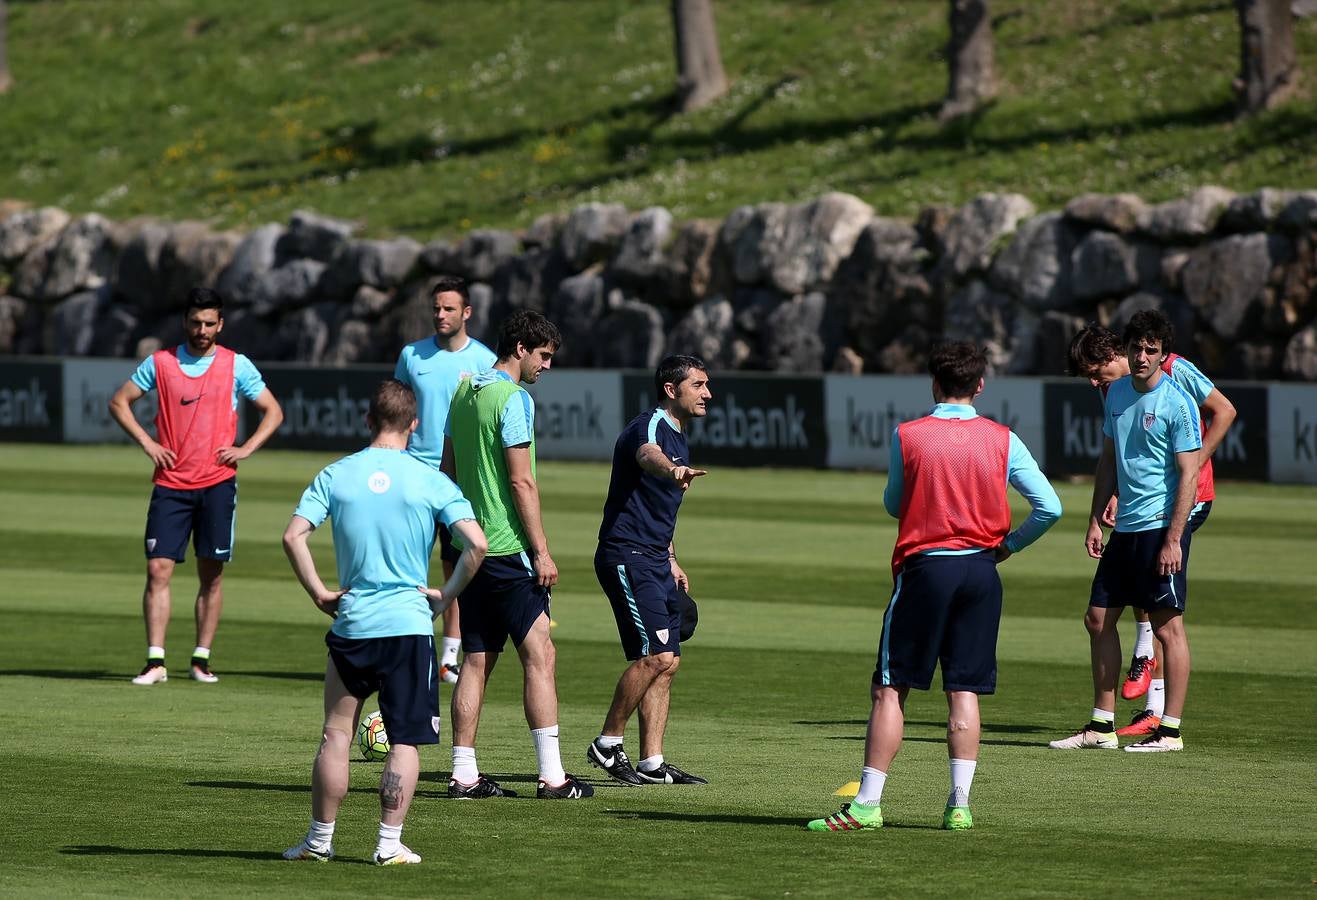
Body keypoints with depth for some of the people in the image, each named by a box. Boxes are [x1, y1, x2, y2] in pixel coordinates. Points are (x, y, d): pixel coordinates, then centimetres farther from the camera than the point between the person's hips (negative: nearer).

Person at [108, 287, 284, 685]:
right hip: (171, 484, 0)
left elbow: (273, 411, 9)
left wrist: (244, 449, -4)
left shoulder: (236, 365, 3)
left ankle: (201, 659, 11)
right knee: (158, 569, -9)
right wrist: (146, 442, 0)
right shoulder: (160, 363, 4)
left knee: (212, 574, 2)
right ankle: (155, 662, -9)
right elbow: (119, 402, 13)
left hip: (217, 483, 0)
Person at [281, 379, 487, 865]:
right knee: (404, 741, 3)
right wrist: (446, 595, 1)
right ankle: (390, 843, 0)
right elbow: (476, 543, -12)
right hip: (409, 624, -2)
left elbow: (293, 537, -7)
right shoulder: (430, 481, -4)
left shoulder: (336, 475, 1)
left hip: (351, 624, 2)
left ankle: (320, 838, 16)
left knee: (336, 733, 12)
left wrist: (318, 593, 2)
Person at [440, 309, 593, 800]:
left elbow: (449, 469, 19)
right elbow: (521, 481, -16)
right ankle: (551, 775, -9)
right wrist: (541, 551, -13)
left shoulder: (464, 391, 14)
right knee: (539, 654, -6)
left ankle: (464, 774, 8)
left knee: (476, 660, 9)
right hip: (509, 550, -9)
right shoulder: (513, 399, -12)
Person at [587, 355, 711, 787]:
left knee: (666, 662, 6)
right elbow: (648, 456, -39)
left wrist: (671, 560, 27)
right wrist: (672, 470, -61)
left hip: (654, 561, 10)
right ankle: (608, 743, -4)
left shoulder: (679, 439, 19)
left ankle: (652, 763, 8)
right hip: (626, 556, -10)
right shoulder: (650, 427, -12)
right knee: (654, 654, -16)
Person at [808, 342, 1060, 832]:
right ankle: (959, 805, 1)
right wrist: (1009, 545, 13)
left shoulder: (907, 436, -3)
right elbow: (1049, 507, -1)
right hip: (981, 571, 2)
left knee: (890, 689, 2)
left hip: (924, 569, -2)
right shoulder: (1002, 440, 2)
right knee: (964, 691, 5)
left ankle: (867, 804, -1)